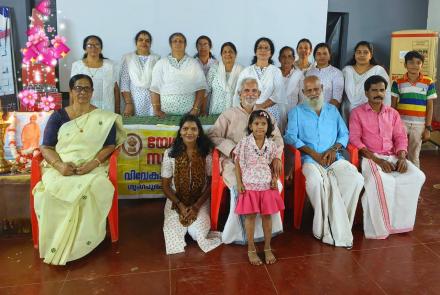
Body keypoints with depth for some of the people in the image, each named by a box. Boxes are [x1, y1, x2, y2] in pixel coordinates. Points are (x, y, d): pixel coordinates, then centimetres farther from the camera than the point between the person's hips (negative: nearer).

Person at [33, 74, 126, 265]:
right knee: (47, 195, -30)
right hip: (60, 168, 2)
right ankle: (54, 244, -11)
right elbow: (46, 147, 7)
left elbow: (110, 145, 3)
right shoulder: (57, 117, 11)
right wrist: (59, 164, -13)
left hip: (92, 169, -1)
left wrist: (93, 163, -15)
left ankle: (80, 244, -14)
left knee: (89, 193, -34)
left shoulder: (104, 118, 9)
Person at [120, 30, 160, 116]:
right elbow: (124, 83, 0)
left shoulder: (156, 58, 6)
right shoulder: (127, 57, 5)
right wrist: (128, 103, -10)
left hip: (153, 99, 0)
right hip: (134, 99, 0)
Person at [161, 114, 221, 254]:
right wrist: (181, 205, -13)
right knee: (174, 234, -22)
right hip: (176, 201, 0)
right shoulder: (170, 153, -6)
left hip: (200, 201, 0)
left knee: (199, 234, -22)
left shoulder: (207, 152, -6)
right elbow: (166, 185, -2)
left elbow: (211, 183, -2)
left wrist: (197, 205, -12)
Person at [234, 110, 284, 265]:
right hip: (249, 186, -2)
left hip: (267, 186, 2)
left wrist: (275, 179, -7)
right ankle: (251, 249, 20)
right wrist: (239, 183, -8)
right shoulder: (244, 143, -8)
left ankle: (268, 248, 25)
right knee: (250, 216, 4)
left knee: (267, 216, 9)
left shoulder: (271, 145, -1)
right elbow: (238, 164, -3)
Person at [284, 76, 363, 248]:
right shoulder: (297, 112, 13)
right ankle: (326, 227, -20)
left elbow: (344, 134, 17)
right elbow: (290, 136, -1)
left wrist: (334, 149, -5)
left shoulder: (332, 110, 22)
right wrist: (313, 153, -11)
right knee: (315, 181, -36)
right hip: (310, 160, -3)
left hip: (334, 158, 3)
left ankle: (336, 224, -15)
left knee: (356, 179, -24)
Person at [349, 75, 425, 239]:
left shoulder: (393, 113, 17)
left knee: (417, 176, -19)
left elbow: (400, 137, 12)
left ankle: (399, 221, -8)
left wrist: (402, 158, -9)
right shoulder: (357, 113, 2)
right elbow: (355, 140, -8)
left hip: (392, 156, 5)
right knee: (384, 182, -34)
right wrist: (376, 159, -18)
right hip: (369, 157, -5)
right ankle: (379, 226, -17)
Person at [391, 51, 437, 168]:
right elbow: (393, 105, 4)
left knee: (414, 156, 9)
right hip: (400, 123, 0)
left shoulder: (429, 83, 0)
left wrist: (428, 127, -1)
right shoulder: (398, 83, 0)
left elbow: (430, 107, 2)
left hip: (419, 125, 0)